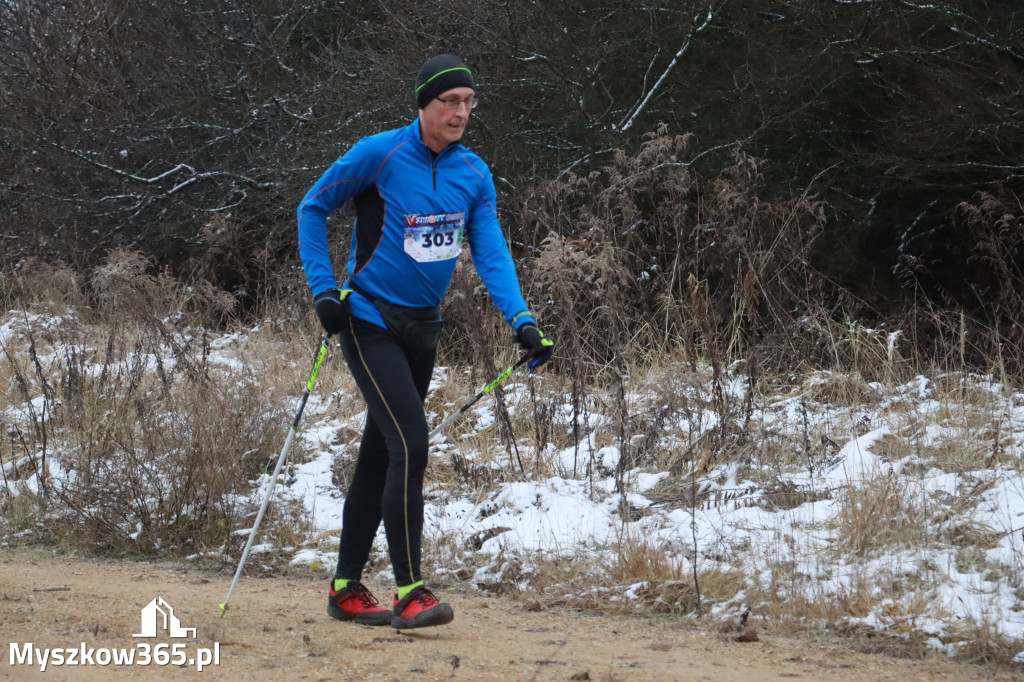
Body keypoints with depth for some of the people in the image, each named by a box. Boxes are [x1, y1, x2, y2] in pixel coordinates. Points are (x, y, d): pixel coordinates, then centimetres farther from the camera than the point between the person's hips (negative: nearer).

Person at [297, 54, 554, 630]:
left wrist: (522, 320, -19)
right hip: (370, 321, -6)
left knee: (381, 455, 12)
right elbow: (314, 209, -2)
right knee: (410, 445, -18)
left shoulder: (474, 174, 2)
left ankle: (347, 588, 22)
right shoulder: (379, 155, -13)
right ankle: (410, 591, -16)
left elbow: (491, 253, -4)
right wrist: (324, 288, -10)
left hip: (424, 326, 6)